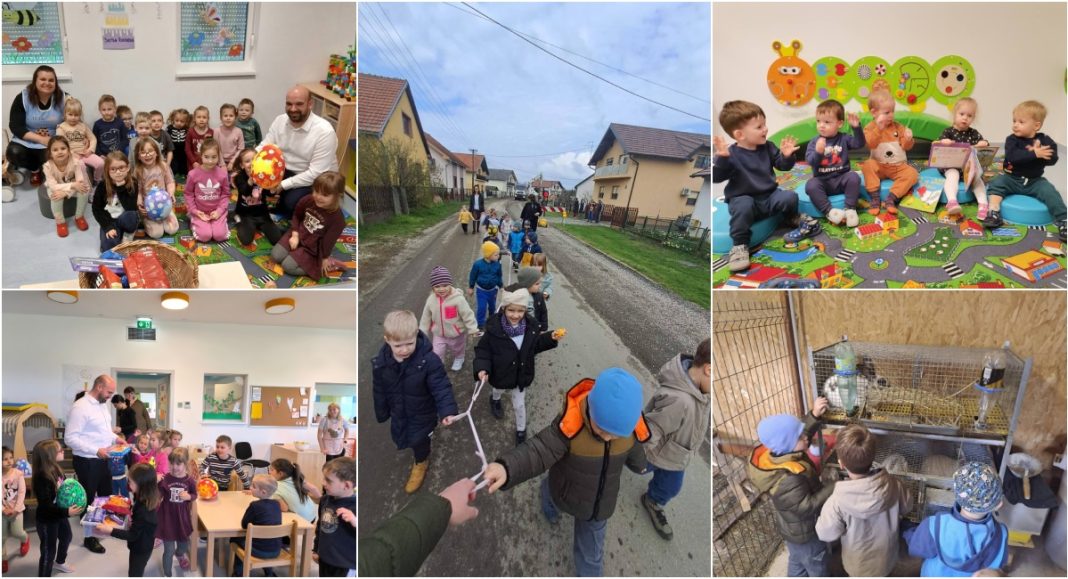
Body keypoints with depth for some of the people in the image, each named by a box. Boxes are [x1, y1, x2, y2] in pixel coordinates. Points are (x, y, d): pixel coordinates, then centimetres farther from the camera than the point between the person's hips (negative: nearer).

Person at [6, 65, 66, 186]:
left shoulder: (63, 98, -6)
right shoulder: (23, 98, -8)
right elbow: (15, 126, -11)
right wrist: (40, 139, -23)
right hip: (26, 141, 1)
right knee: (14, 153, -30)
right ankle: (35, 169, 5)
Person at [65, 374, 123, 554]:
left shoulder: (102, 405, 8)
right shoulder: (80, 407, -21)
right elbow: (70, 438, -24)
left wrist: (115, 438, 2)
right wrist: (96, 450, -27)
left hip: (102, 460, 8)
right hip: (87, 462, -8)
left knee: (106, 495, 19)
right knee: (88, 499, 6)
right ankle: (89, 538, 20)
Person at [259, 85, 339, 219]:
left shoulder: (324, 131, -24)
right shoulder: (279, 121, -4)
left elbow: (316, 173, -26)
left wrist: (283, 185, -28)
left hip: (317, 180, -6)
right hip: (285, 171, 6)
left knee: (292, 202, -32)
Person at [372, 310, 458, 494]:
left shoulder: (428, 360, -34)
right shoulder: (381, 361, -21)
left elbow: (441, 387, -28)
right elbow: (379, 390, -5)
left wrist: (447, 411, -42)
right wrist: (381, 413, 7)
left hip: (422, 413, -3)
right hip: (398, 412, 4)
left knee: (419, 439, 16)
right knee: (399, 436, 26)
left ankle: (421, 462, 50)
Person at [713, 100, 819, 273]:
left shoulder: (768, 147, 1)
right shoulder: (732, 154, -17)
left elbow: (783, 166, 9)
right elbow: (716, 177, -27)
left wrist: (787, 156, -14)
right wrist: (721, 159, -45)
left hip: (769, 196, 5)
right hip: (743, 198, -5)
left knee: (790, 197, -19)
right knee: (743, 206, -39)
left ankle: (793, 217, 19)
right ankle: (740, 245, -25)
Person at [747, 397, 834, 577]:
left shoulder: (775, 452, -18)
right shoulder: (787, 480, -43)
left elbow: (801, 432, -2)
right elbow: (807, 507, -34)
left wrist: (814, 415, -16)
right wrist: (833, 489, -31)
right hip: (804, 532, -8)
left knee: (797, 561, 31)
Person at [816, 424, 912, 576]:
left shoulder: (838, 501, -37)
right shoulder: (892, 485, -27)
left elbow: (826, 534, -21)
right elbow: (906, 507, -5)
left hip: (859, 563, -3)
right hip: (886, 557, 3)